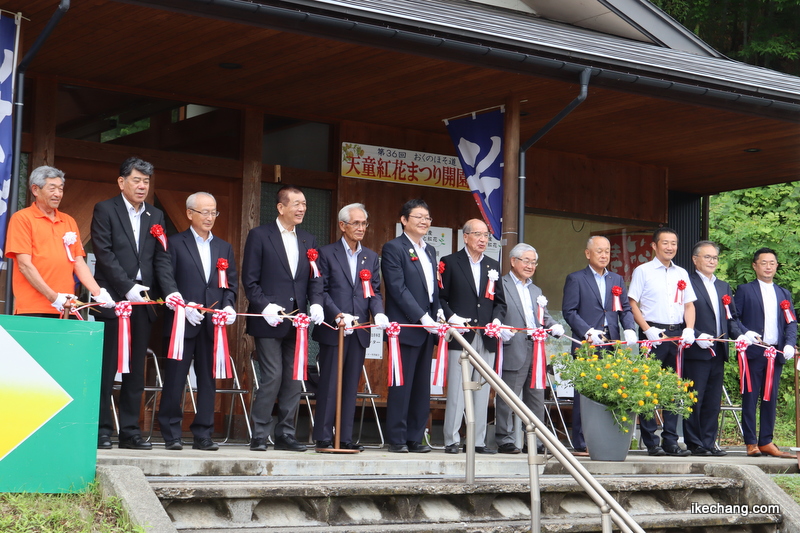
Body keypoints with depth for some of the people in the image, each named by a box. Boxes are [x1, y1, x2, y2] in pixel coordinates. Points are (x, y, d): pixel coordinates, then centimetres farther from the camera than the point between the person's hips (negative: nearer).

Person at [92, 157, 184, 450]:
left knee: (136, 371, 6)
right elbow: (104, 253, -8)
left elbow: (161, 258, 10)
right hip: (112, 300, -5)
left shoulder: (156, 216, 15)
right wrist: (128, 288, -15)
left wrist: (171, 290, -6)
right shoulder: (105, 210, 0)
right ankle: (102, 430, 3)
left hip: (142, 302, 5)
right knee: (106, 368, -3)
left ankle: (130, 431, 10)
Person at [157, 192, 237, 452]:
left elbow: (231, 284, 15)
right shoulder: (175, 243, 3)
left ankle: (203, 435, 10)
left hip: (213, 324, 4)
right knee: (175, 379, -2)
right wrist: (184, 307, -14)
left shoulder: (224, 248, 17)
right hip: (182, 322, -4)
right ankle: (171, 434, 6)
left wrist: (229, 306, -3)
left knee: (208, 379, 5)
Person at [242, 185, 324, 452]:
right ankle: (259, 435, 1)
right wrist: (265, 306, -17)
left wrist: (316, 303, -7)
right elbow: (249, 280, -4)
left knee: (294, 378, 6)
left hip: (297, 321, 5)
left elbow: (315, 279, 12)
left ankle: (285, 434, 14)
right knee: (272, 376, -9)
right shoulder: (259, 236, -1)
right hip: (269, 321, -5)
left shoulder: (308, 240, 15)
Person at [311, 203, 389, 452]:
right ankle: (323, 438, 2)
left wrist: (378, 312, -9)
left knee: (351, 385, 6)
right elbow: (321, 290, -4)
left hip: (359, 330, 4)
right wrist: (338, 315, -16)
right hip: (332, 329, -4)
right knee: (329, 384, -3)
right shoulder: (326, 253, 1)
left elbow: (375, 291, 10)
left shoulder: (371, 257, 15)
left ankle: (345, 437, 9)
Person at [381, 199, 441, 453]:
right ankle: (397, 439, 1)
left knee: (422, 386, 7)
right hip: (405, 326, -7)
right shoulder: (393, 248, -5)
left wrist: (438, 313, 3)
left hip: (427, 328, 7)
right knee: (401, 384, -4)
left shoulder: (430, 251, 19)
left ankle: (415, 437, 12)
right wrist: (422, 317, -17)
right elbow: (398, 288, -13)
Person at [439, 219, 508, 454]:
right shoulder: (450, 263, 4)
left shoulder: (493, 266, 17)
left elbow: (500, 301, 17)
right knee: (456, 389, -5)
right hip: (461, 336, -4)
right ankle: (452, 440, 0)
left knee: (482, 390, 5)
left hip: (486, 337, 4)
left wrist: (497, 319, -2)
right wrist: (451, 317, -14)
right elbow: (440, 298, 0)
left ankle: (479, 440, 10)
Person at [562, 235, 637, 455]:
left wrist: (629, 330, -3)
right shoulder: (575, 279, 5)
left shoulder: (617, 279, 20)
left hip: (612, 344, 4)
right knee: (585, 394, -5)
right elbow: (569, 311, -2)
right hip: (586, 346, -4)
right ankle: (581, 444, 0)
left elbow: (625, 309, 16)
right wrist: (588, 332, -14)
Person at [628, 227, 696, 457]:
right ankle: (651, 442, 2)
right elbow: (632, 303, -3)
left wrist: (689, 329, -1)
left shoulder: (682, 274, 16)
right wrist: (647, 329, -14)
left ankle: (671, 441, 10)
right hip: (653, 333, -5)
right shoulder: (643, 271, 1)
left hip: (677, 334, 5)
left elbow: (689, 304, 16)